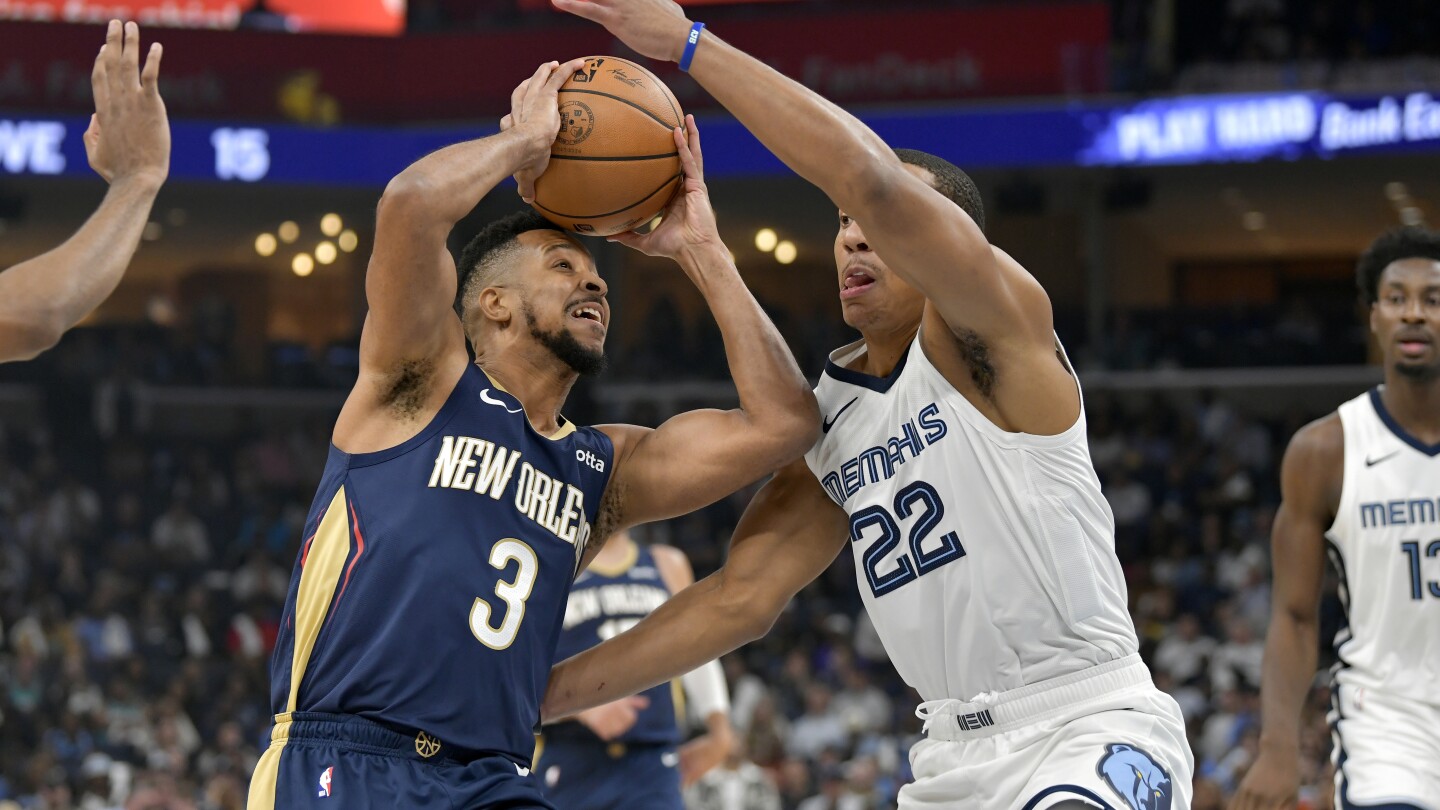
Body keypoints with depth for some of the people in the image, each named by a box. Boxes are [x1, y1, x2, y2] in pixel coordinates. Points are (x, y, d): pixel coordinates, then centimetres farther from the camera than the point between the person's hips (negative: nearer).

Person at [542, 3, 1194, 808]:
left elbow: (871, 177, -24)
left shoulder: (996, 331, -8)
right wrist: (536, 696, 8)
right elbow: (739, 598, 13)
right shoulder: (829, 422, 12)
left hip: (1094, 731, -8)